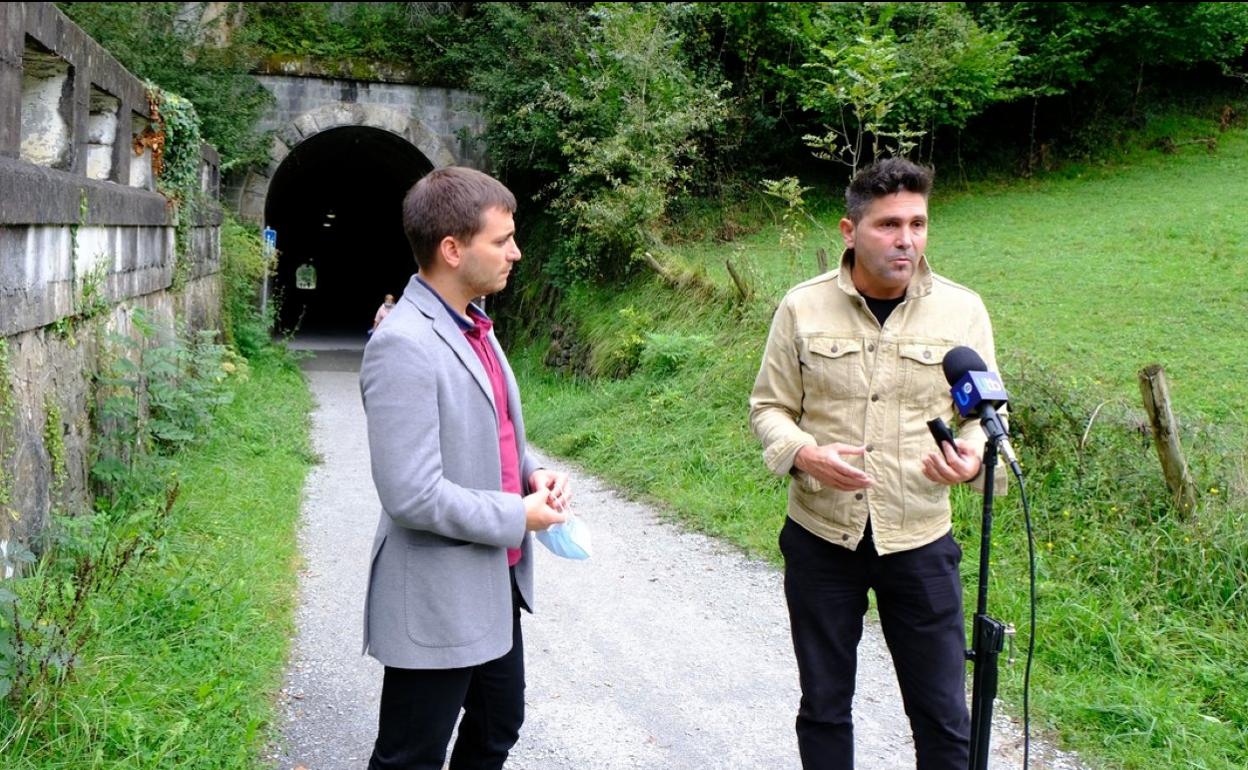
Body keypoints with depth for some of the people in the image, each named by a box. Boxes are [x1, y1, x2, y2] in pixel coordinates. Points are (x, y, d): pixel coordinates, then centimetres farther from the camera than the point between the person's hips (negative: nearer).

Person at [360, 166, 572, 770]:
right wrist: (518, 517, -16)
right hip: (439, 603, -9)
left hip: (496, 584, 9)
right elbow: (412, 495, -27)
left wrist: (532, 474, 0)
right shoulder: (403, 346, -23)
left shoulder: (471, 325, 6)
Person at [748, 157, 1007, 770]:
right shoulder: (803, 308, -4)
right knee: (824, 705, 16)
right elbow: (768, 407, 3)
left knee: (943, 717, 7)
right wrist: (804, 454, -19)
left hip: (920, 541, 0)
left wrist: (972, 457, -19)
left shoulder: (961, 310, -3)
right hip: (820, 538, 0)